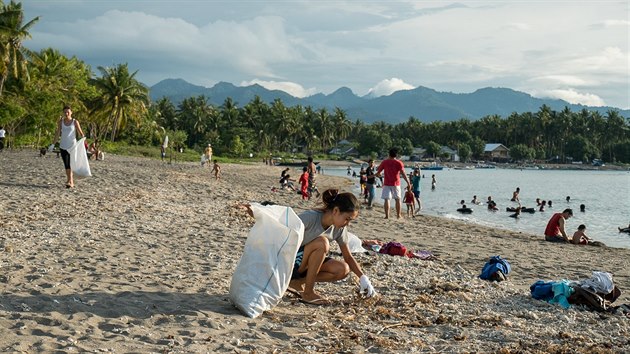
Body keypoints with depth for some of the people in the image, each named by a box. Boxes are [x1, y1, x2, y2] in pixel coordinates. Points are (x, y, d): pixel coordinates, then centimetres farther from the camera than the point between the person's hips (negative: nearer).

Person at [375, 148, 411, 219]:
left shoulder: (384, 162, -1)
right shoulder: (399, 163, -3)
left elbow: (378, 173, 3)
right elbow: (403, 174, -8)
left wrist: (379, 174, 25)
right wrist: (408, 182, -1)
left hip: (386, 184, -1)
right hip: (396, 184, 1)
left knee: (386, 199, -1)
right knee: (398, 199, 14)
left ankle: (387, 215, -9)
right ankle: (398, 215, 16)